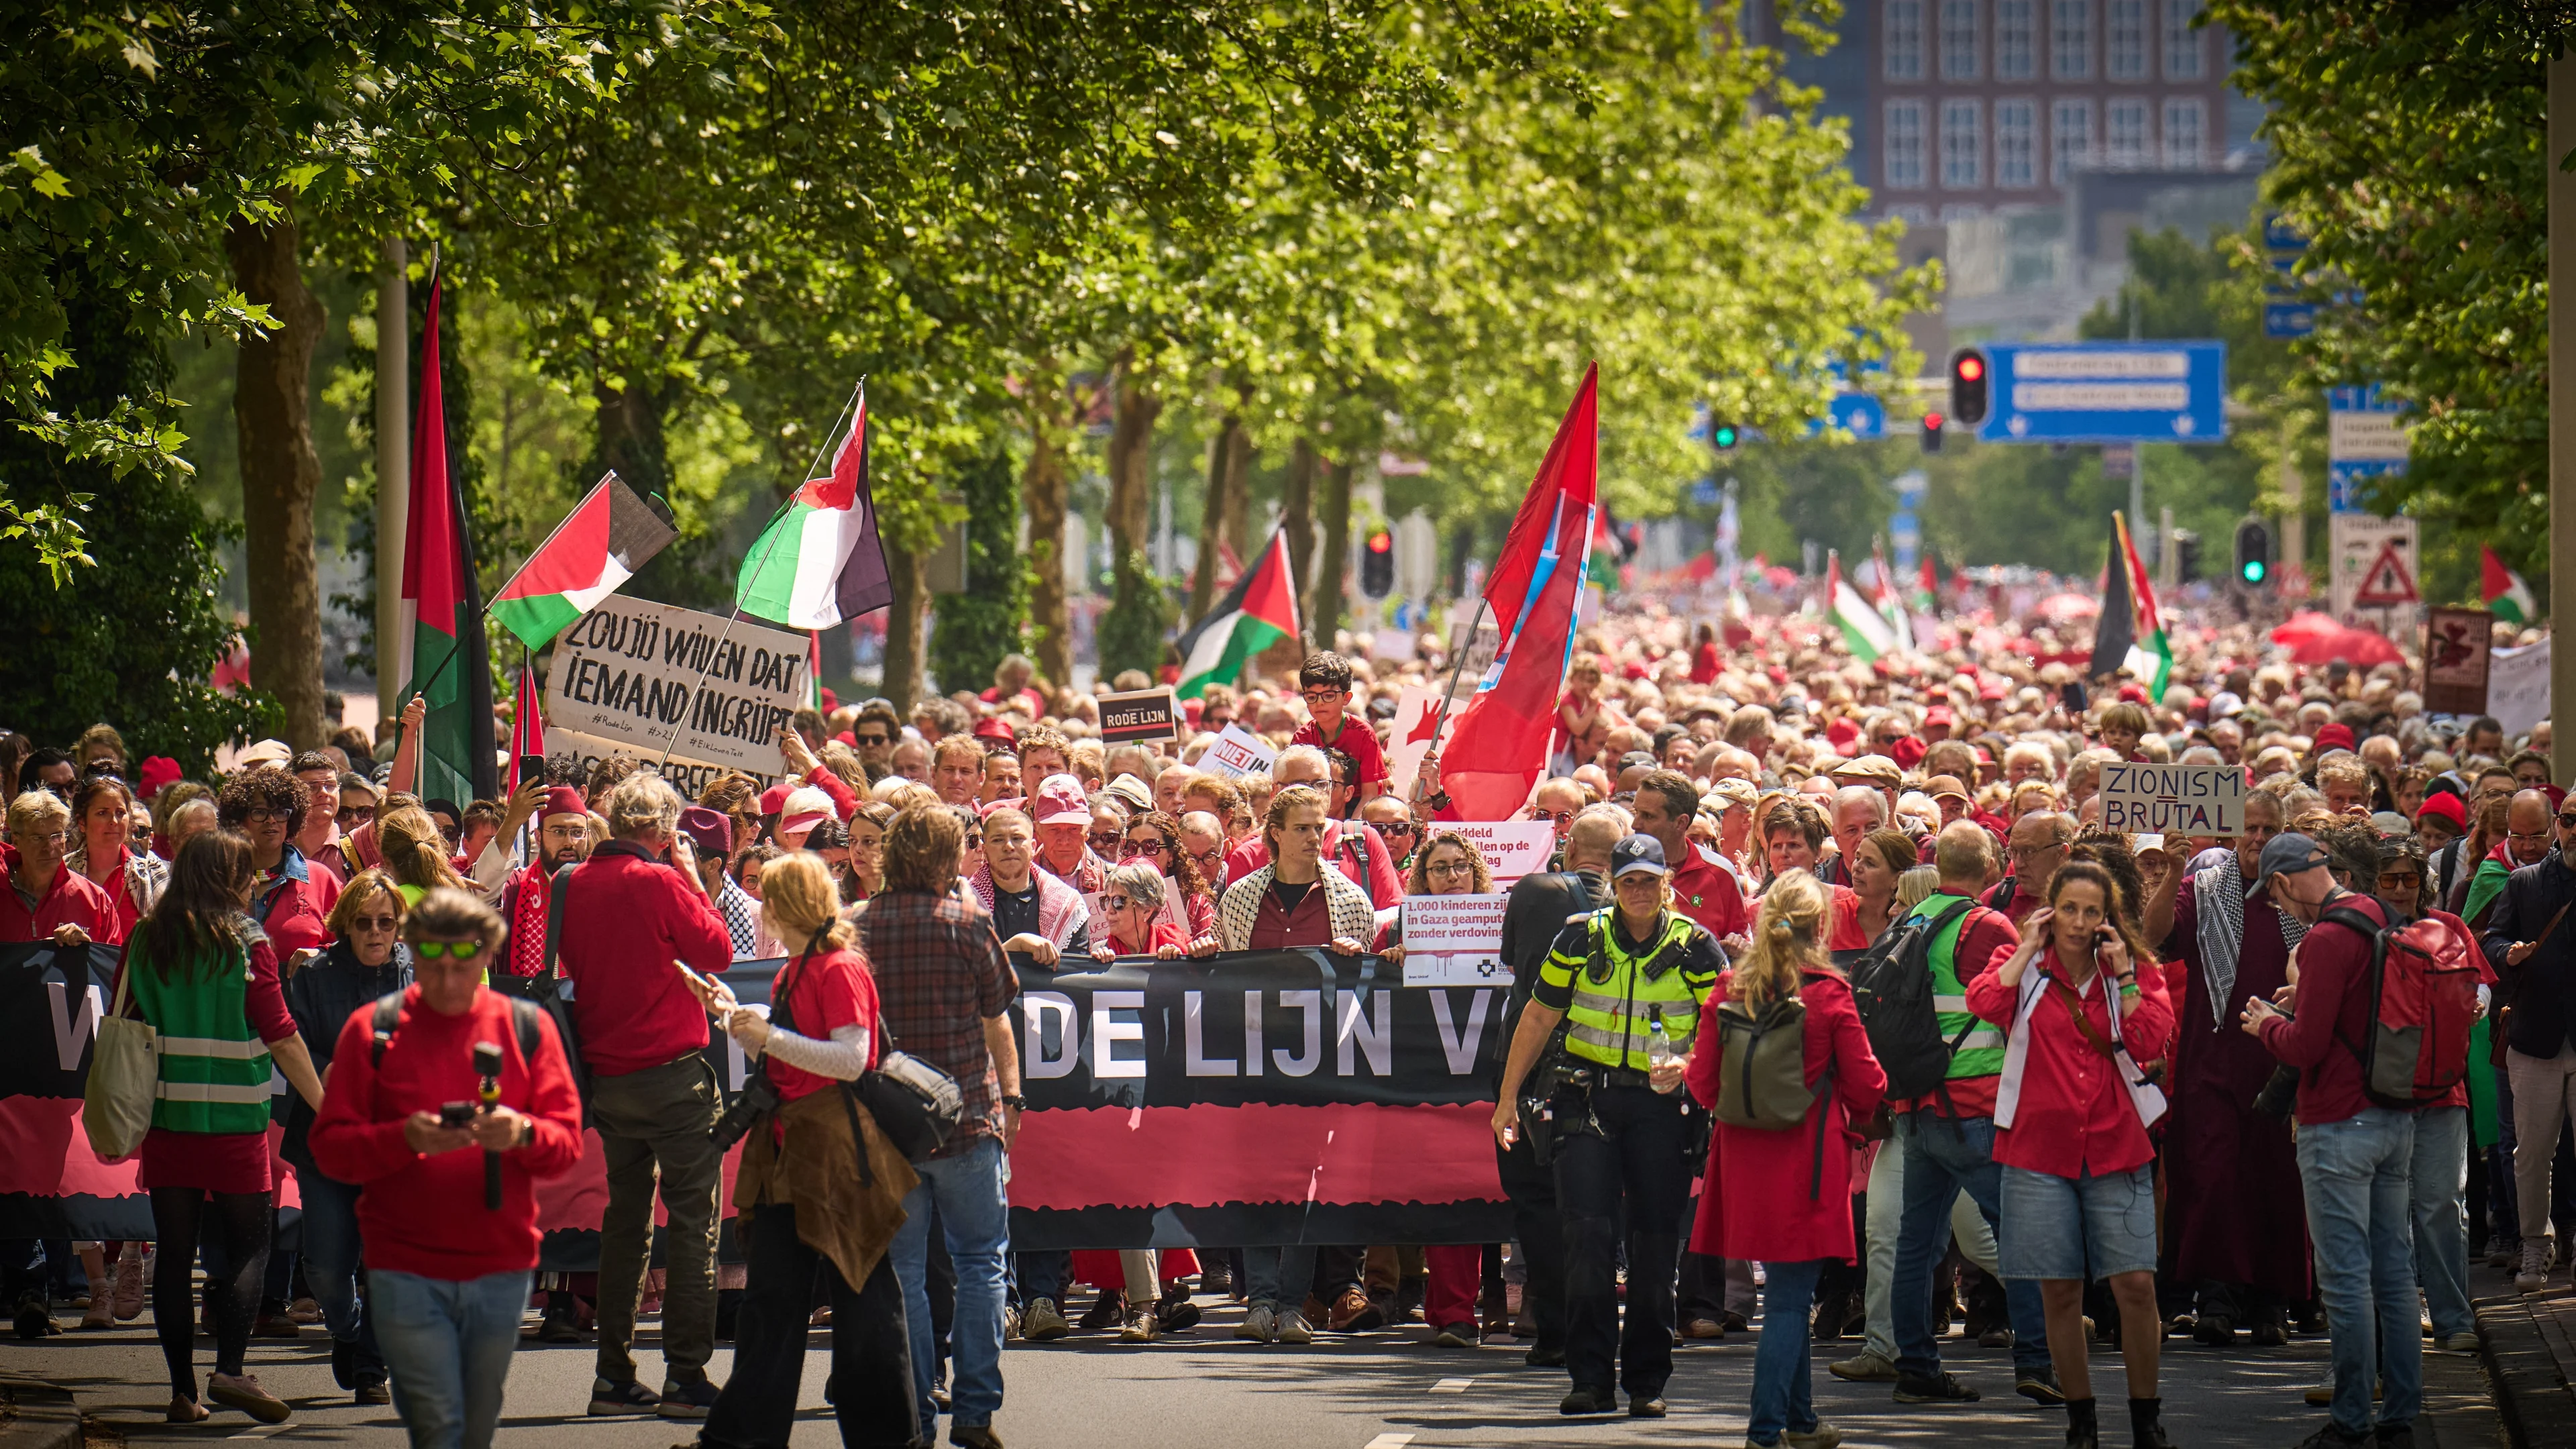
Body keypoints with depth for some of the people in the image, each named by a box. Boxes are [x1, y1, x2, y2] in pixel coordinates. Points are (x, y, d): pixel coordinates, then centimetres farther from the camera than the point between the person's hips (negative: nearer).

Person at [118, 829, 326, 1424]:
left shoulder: (146, 940, 4)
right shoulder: (246, 941, -7)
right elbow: (280, 1035, -9)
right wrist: (325, 1104, -2)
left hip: (164, 1114, 3)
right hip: (235, 1119, -3)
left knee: (174, 1251, 7)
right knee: (249, 1243, 6)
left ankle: (182, 1389, 6)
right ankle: (230, 1370, -9)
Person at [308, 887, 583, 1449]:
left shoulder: (527, 1028, 7)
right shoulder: (373, 1029, 2)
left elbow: (568, 1144, 3)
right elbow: (329, 1147, -2)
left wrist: (522, 1134, -19)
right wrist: (404, 1139, -20)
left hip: (501, 1269, 2)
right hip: (406, 1270, -2)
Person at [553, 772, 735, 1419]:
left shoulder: (575, 885, 4)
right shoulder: (660, 882, -14)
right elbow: (718, 951, -6)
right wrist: (693, 880, 2)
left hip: (605, 1074, 6)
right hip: (672, 1072, -6)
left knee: (626, 1219, 14)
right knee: (692, 1220, -1)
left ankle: (615, 1377, 13)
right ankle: (685, 1377, -6)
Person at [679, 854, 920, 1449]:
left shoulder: (841, 970, -13)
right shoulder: (793, 972, 15)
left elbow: (851, 1060, -22)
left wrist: (769, 1035, -23)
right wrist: (734, 1016, 11)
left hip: (837, 1149, -10)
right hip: (788, 1149, 10)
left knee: (859, 1295, -3)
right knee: (772, 1289, 10)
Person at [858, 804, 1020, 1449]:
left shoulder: (859, 929, 0)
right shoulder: (966, 925, -5)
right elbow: (997, 1022, 1)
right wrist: (1010, 1095, 14)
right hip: (966, 1116, -2)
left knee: (901, 1269, 7)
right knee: (980, 1261, 8)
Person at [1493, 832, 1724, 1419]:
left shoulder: (1696, 948, 1)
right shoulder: (1582, 940, 3)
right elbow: (1538, 1019, 10)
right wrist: (1508, 1098, 9)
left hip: (1660, 1105, 0)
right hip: (1588, 1099, 0)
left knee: (1656, 1242, 2)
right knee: (1588, 1233, -8)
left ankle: (1647, 1381, 11)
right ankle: (1591, 1380, -5)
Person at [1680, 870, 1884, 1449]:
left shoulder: (1730, 989, -2)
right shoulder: (1829, 995, -12)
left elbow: (1705, 1081, 2)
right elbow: (1865, 1085, -6)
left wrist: (1681, 1073, 25)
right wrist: (1859, 1117, 17)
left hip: (1746, 1157, 4)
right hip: (1807, 1157, -4)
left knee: (1788, 1291, 18)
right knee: (1790, 1297, -1)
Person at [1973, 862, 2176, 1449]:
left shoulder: (2136, 970, 7)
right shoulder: (2024, 967, 6)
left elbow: (2151, 1040, -9)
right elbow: (1984, 1003, -16)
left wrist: (2122, 973, -9)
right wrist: (2030, 949, -8)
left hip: (2116, 1148, 0)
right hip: (2040, 1149, 0)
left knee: (2136, 1283, -8)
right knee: (2060, 1292, 3)